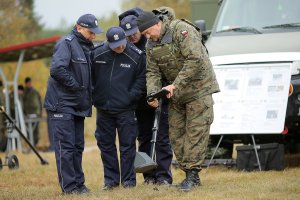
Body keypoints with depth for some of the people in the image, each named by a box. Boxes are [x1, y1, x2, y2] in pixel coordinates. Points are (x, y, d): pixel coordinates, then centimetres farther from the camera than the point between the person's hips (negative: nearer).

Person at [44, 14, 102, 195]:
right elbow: (57, 69, -25)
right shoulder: (67, 43, -12)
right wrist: (75, 85, -16)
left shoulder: (89, 48, 15)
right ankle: (69, 186, -5)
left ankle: (78, 183, 17)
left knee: (78, 146, 11)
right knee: (66, 147, -7)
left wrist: (88, 94, 7)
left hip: (78, 105, 8)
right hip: (62, 103, -8)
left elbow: (89, 75, 23)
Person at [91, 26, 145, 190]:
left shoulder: (136, 56, -8)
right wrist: (93, 97, 3)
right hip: (103, 108, 2)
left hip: (125, 109, -2)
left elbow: (141, 78, 1)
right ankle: (111, 179, 19)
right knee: (105, 144, 9)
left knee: (127, 144, 2)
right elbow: (90, 77, 8)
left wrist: (132, 95, -9)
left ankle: (128, 180, 11)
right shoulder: (97, 54, -4)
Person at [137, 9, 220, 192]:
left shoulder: (182, 30, -19)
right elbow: (153, 72, 6)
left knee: (196, 131, -10)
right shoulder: (151, 45, 5)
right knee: (177, 133, 5)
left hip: (198, 87, -8)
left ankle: (192, 174, -9)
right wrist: (152, 94, -14)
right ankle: (191, 175, 11)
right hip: (176, 94, 8)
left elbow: (195, 60, -26)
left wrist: (176, 85, -26)